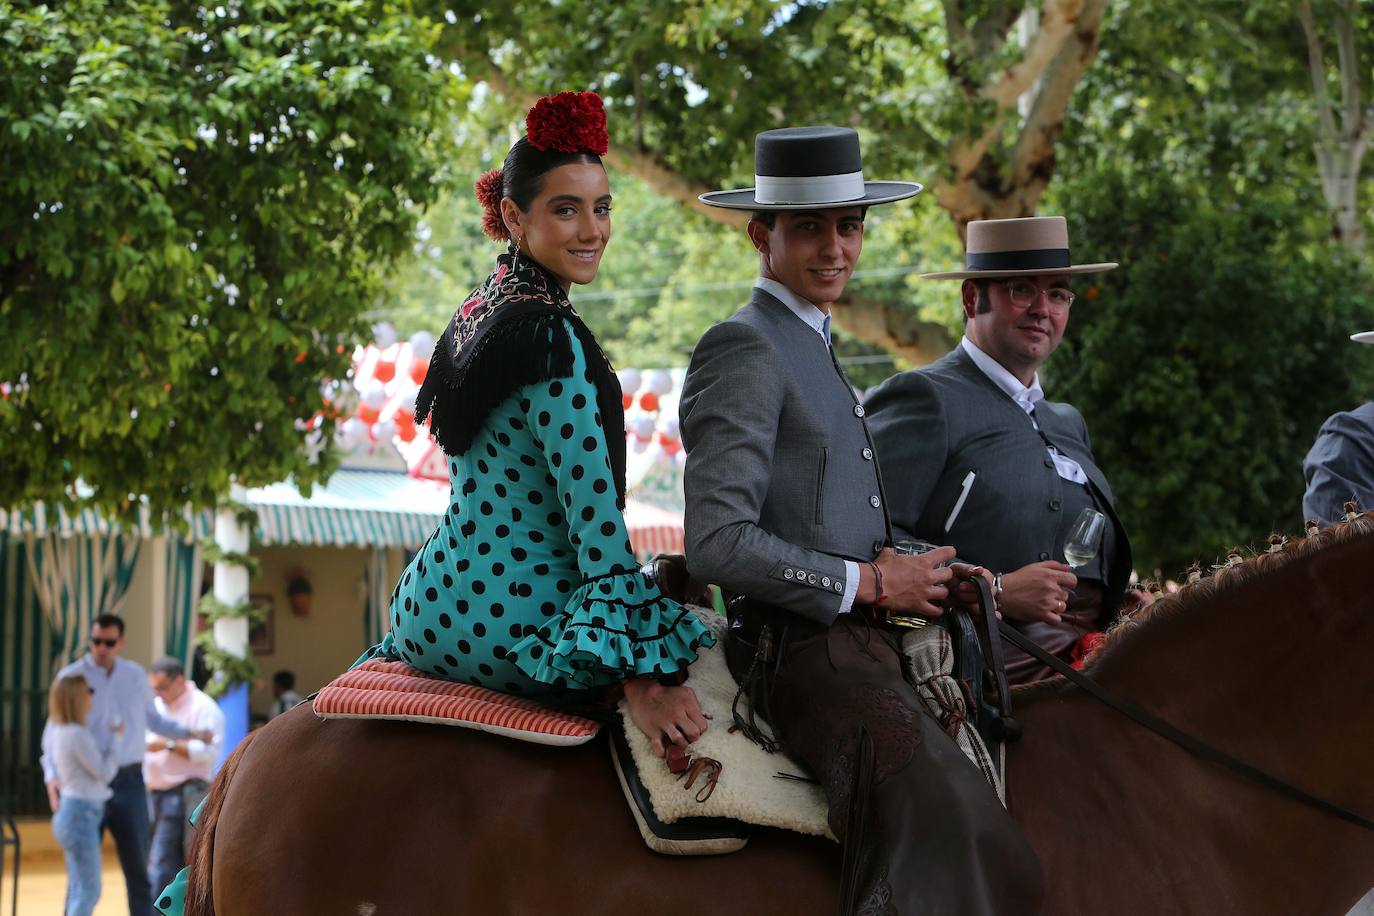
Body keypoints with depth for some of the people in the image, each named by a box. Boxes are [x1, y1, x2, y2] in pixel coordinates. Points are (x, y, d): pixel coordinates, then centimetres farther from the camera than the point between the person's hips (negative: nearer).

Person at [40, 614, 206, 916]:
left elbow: (152, 719, 21)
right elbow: (55, 729, -4)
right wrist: (52, 774, -16)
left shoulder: (136, 676, 8)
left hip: (129, 782, 3)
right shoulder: (71, 676, -3)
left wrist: (187, 732, 8)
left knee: (137, 865, 8)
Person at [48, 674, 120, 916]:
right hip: (81, 814, -10)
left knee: (79, 889, 14)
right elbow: (104, 772, -13)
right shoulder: (77, 734, -19)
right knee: (88, 891, -7)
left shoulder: (61, 731, 9)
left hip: (71, 812, 10)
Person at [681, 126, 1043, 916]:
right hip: (800, 652, -10)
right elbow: (718, 545, -18)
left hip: (864, 644, 10)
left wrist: (909, 566, 10)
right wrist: (869, 582, -13)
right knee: (945, 850, -27)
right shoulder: (746, 351, -9)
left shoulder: (813, 350, 23)